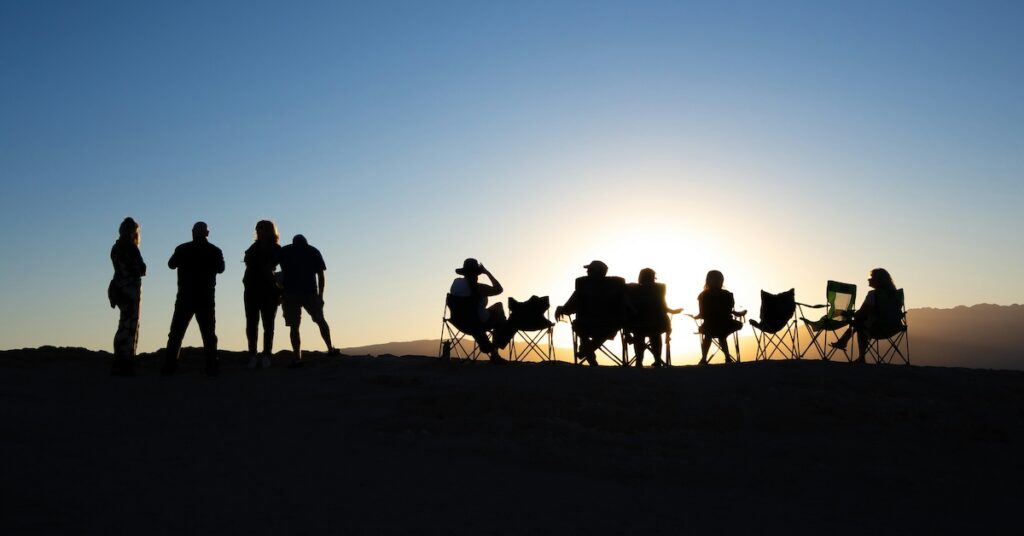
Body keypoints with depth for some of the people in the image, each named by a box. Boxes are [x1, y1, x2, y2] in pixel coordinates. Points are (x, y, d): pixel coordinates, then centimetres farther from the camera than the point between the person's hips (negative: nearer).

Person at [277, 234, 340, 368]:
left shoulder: (283, 251, 13)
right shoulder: (313, 251, 13)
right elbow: (321, 276, 7)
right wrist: (320, 296, 11)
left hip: (290, 293, -1)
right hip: (310, 292, 1)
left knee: (294, 326, 1)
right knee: (320, 320, 19)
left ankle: (297, 358, -7)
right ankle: (330, 349, 17)